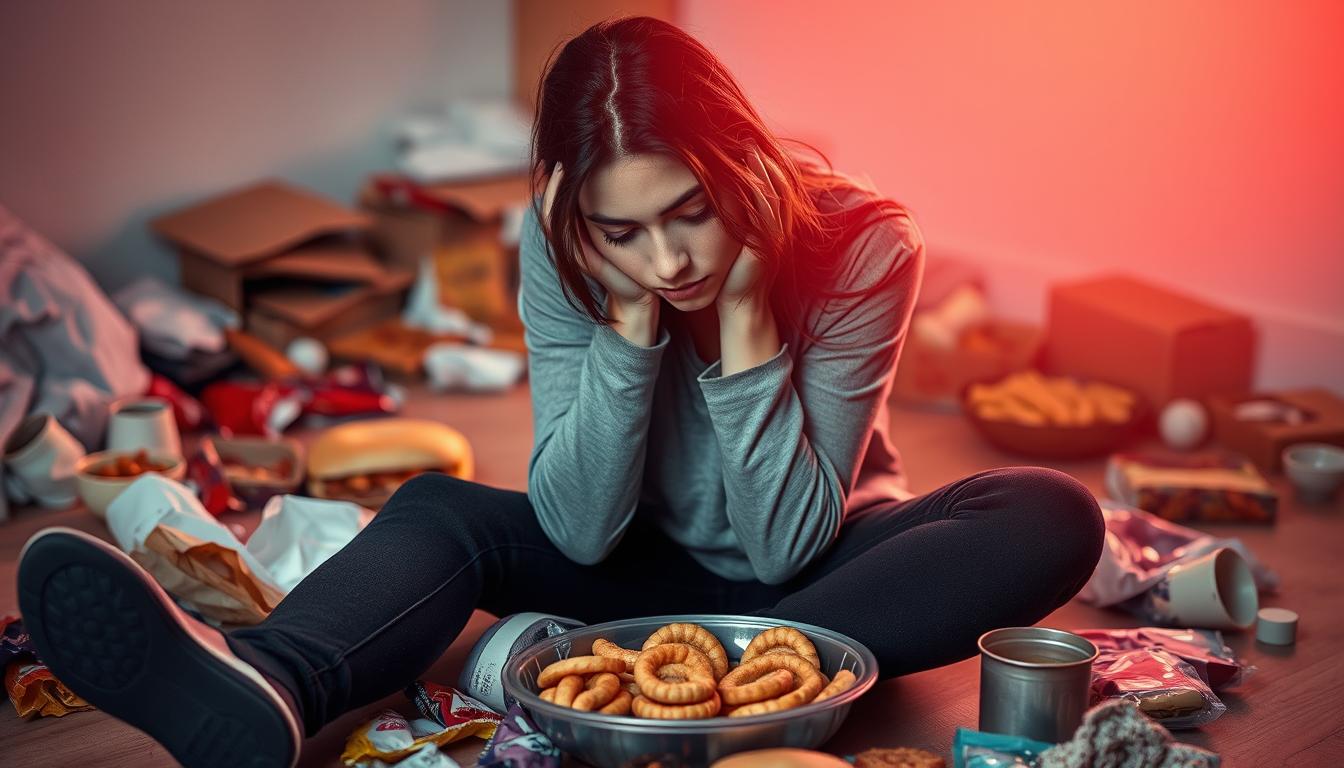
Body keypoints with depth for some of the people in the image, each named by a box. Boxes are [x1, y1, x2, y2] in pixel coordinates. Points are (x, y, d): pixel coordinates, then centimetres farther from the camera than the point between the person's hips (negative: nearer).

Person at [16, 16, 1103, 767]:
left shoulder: (862, 246, -24)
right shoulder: (562, 252, -18)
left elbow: (787, 541, -24)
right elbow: (582, 529, -21)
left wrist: (745, 317, -33)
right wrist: (633, 317, -31)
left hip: (816, 575, -1)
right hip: (665, 568, 1)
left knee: (1052, 519, -28)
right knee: (444, 511, -22)